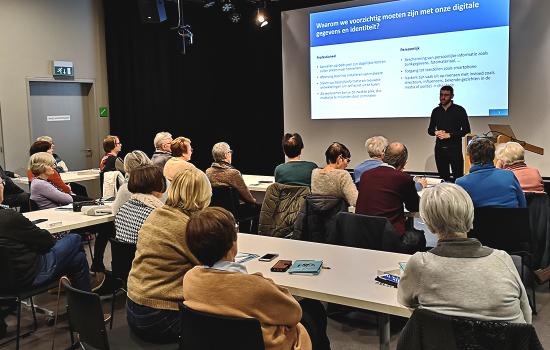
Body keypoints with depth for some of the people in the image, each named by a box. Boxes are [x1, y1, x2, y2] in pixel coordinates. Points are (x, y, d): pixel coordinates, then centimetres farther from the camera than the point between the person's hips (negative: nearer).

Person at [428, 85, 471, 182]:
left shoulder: (459, 110, -1)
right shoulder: (436, 111, 12)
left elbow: (466, 130, -4)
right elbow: (430, 129, 17)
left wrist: (449, 135, -14)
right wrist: (436, 132, -7)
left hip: (454, 148, -4)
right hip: (439, 148, 4)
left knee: (458, 177, -5)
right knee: (443, 177, 7)